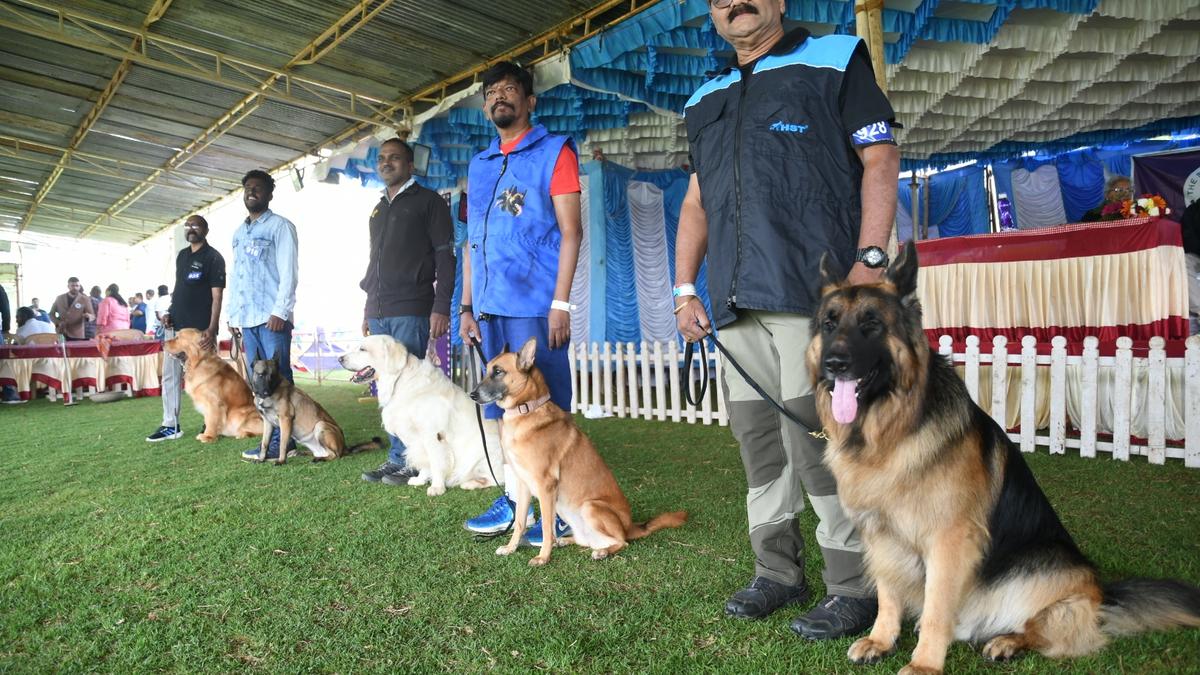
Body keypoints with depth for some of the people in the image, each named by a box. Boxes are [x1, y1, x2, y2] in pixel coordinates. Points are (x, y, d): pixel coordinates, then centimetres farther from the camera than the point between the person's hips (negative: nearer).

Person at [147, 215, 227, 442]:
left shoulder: (213, 258, -7)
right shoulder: (181, 255, 15)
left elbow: (217, 296, -12)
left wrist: (211, 329, -20)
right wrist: (169, 312, 7)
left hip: (200, 328, -7)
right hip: (175, 326, 8)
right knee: (170, 375, 7)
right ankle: (170, 425, 14)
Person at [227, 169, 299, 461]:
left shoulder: (280, 226, 0)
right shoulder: (238, 233, 22)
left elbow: (288, 272, -8)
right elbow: (235, 276, 23)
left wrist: (280, 311, -16)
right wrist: (232, 314, 15)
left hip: (272, 316, -7)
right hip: (246, 318, 7)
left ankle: (282, 440, -2)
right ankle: (269, 437, 13)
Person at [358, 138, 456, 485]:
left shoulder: (428, 201, 1)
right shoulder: (378, 209, 22)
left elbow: (445, 257, -6)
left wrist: (441, 307, -15)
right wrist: (368, 309, 21)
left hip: (411, 312, -7)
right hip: (379, 313, 7)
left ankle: (405, 460, 0)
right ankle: (399, 458, 13)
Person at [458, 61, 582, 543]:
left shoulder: (554, 152, 2)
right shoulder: (479, 165, 19)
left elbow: (570, 231, -5)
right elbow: (472, 241, 19)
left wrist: (560, 303, -14)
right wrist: (466, 306, 12)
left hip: (534, 305, -6)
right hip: (490, 307, 7)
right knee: (499, 404, 10)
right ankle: (513, 498, 20)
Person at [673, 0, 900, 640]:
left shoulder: (834, 60, 10)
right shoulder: (706, 101, 24)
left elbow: (880, 161, 1)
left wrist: (870, 259, -12)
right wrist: (684, 288, 13)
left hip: (814, 288, -5)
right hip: (736, 299, 6)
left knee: (818, 437, -9)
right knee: (758, 439, 7)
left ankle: (854, 587, 5)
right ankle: (778, 571, 20)